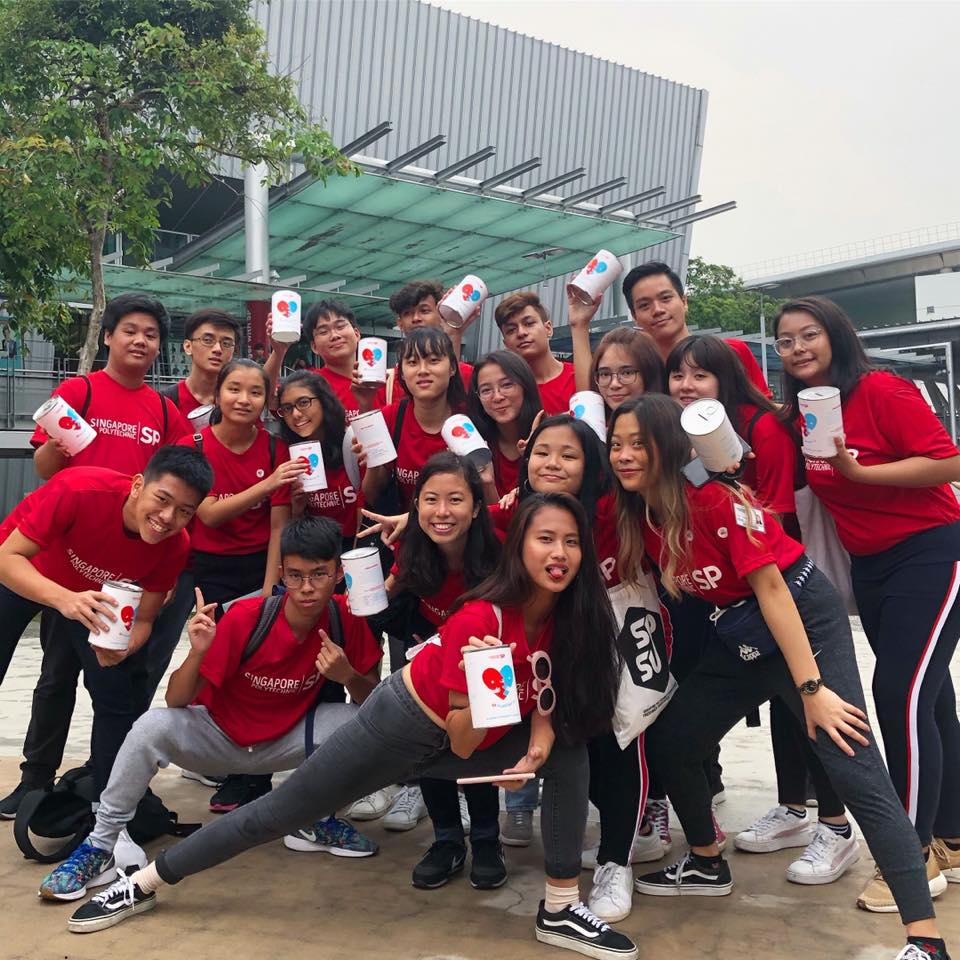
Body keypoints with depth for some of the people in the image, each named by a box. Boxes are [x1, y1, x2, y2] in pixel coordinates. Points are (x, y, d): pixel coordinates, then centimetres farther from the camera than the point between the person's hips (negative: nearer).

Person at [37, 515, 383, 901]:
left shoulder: (346, 618, -18)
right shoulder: (244, 618, -25)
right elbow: (175, 701, -21)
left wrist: (349, 676, -31)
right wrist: (198, 652, -41)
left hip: (286, 740, 2)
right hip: (217, 736, -2)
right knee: (154, 726, -32)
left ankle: (317, 822, 3)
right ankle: (100, 846, -12)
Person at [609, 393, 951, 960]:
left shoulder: (714, 497, -22)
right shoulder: (639, 515, 0)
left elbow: (770, 587, -22)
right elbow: (670, 582, 13)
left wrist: (811, 688, -23)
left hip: (805, 616, -8)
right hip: (741, 635, 8)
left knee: (854, 768, -14)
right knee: (670, 741, 9)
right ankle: (709, 867, 32)